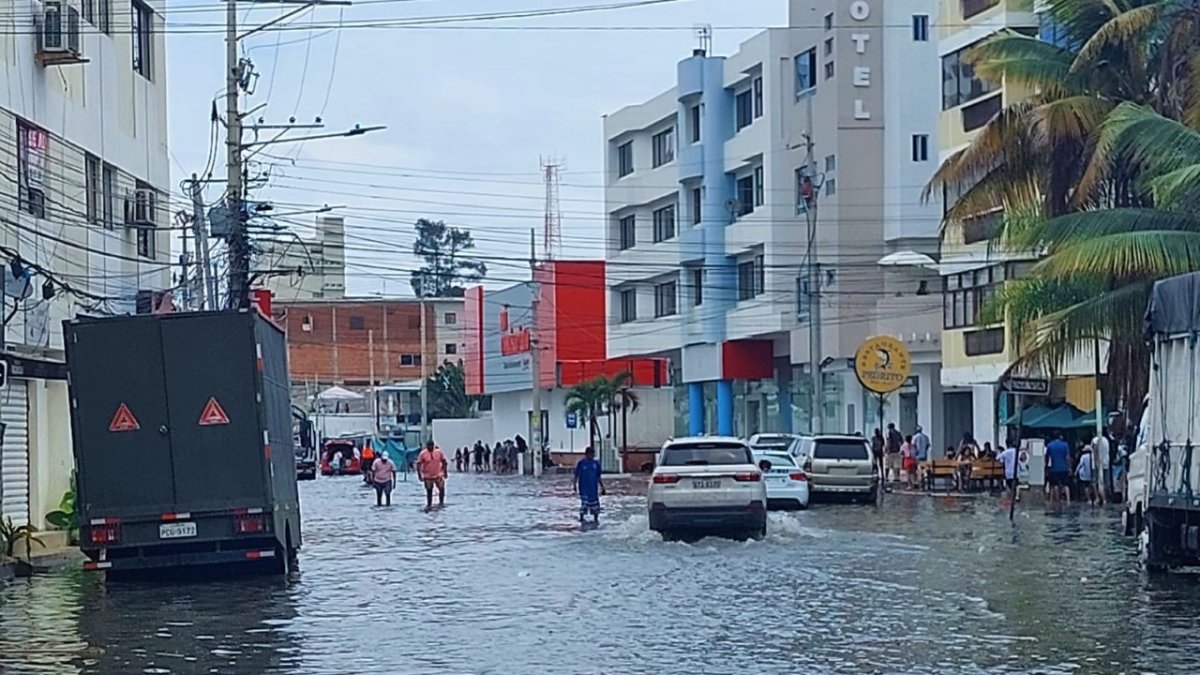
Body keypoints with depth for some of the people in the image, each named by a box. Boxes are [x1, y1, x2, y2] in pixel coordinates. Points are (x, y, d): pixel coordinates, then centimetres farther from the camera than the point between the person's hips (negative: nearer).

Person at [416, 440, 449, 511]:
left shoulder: (439, 452, -4)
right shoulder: (423, 454, -12)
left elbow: (444, 461, 8)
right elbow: (418, 464, -11)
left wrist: (445, 472, 7)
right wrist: (419, 475, -17)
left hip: (438, 475, 2)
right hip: (427, 476, -1)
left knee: (442, 488, -5)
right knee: (429, 491, 7)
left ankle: (441, 502, 13)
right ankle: (429, 505, 21)